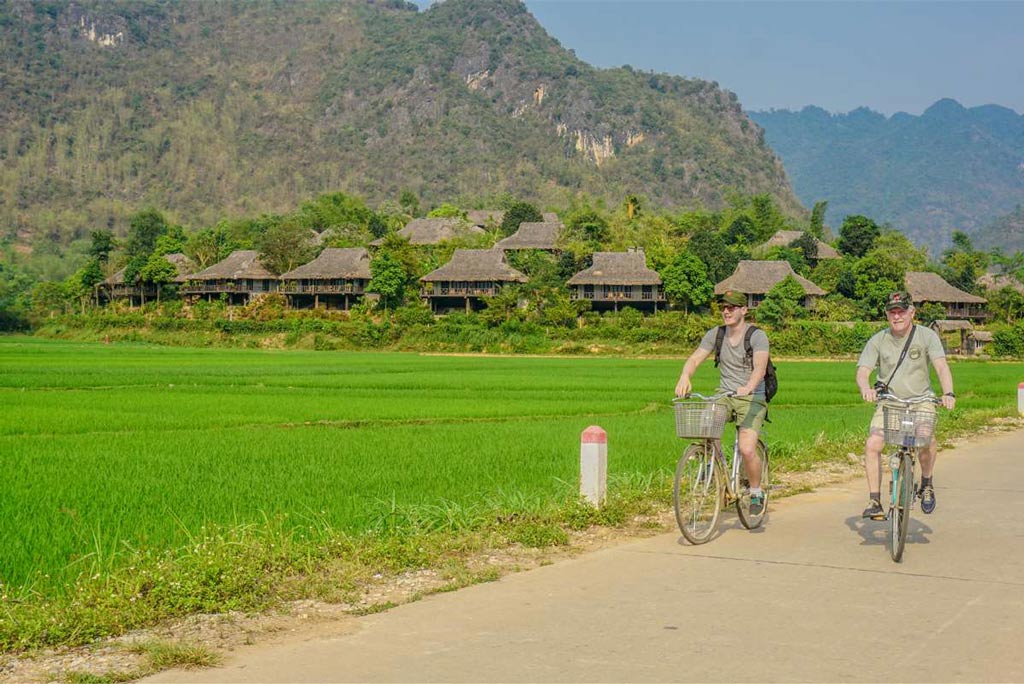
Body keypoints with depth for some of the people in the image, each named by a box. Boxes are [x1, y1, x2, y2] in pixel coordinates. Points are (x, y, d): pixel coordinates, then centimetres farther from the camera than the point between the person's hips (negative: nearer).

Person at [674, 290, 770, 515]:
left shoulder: (757, 336, -10)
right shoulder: (715, 334, 3)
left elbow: (760, 366, -24)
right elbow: (695, 359, -6)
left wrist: (748, 387, -44)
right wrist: (684, 377, -28)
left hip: (752, 397, -4)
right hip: (724, 394, 4)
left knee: (747, 450, -20)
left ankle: (756, 493, 6)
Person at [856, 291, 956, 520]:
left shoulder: (926, 336, -5)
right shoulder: (878, 340, -2)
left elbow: (941, 366, -16)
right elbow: (862, 371, -8)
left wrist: (948, 393, -35)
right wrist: (866, 388, -33)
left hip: (921, 400, -1)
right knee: (872, 444, -20)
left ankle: (926, 484, -1)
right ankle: (874, 500, -8)